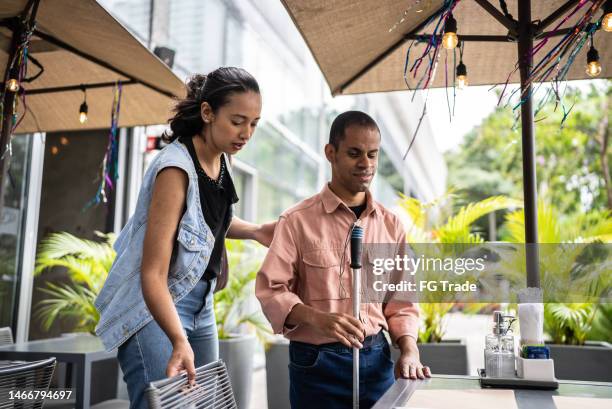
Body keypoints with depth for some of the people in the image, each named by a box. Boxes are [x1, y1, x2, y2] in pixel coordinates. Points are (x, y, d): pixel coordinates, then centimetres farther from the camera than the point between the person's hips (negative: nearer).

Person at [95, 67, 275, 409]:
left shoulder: (220, 156, 0)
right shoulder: (177, 168, -24)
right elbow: (152, 273, -27)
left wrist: (254, 232, 3)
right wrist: (179, 342, -39)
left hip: (199, 303, 8)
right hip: (155, 305, -8)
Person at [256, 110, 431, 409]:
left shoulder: (390, 225, 5)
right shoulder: (297, 221, -7)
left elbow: (400, 298, 8)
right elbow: (271, 289, -10)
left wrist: (409, 350, -7)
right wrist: (318, 318, -25)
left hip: (376, 360, 4)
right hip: (316, 362, -3)